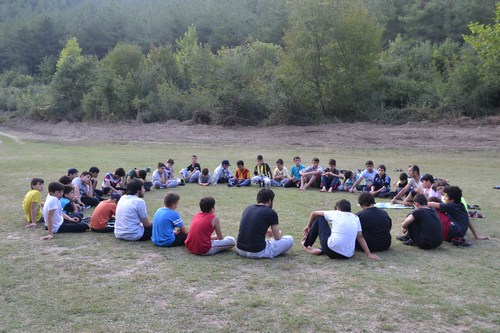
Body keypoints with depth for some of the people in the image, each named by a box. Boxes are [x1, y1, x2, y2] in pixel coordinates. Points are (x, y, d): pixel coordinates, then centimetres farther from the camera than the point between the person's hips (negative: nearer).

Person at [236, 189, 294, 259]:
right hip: (258, 253, -6)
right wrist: (280, 233, 30)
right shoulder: (271, 212, -6)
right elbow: (277, 237, 5)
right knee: (290, 240, 8)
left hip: (240, 250, 6)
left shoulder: (248, 209, 10)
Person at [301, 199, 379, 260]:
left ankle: (307, 245, 31)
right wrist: (369, 254, 11)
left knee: (320, 218, 18)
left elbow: (314, 213, 19)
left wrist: (308, 226, 35)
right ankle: (321, 250, 15)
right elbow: (360, 237, 9)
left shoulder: (335, 214, 8)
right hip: (348, 255, 3)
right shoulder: (355, 218, 14)